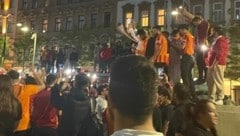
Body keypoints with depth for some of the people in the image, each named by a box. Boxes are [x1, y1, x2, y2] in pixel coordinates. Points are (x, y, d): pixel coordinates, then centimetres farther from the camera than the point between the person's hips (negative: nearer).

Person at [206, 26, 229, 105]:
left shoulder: (221, 41, -15)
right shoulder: (217, 40, 17)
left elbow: (219, 55, -22)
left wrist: (213, 65, -21)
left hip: (218, 65, -10)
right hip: (213, 64, 10)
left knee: (218, 81, -4)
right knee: (210, 81, 13)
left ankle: (220, 99, 4)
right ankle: (212, 98, 21)